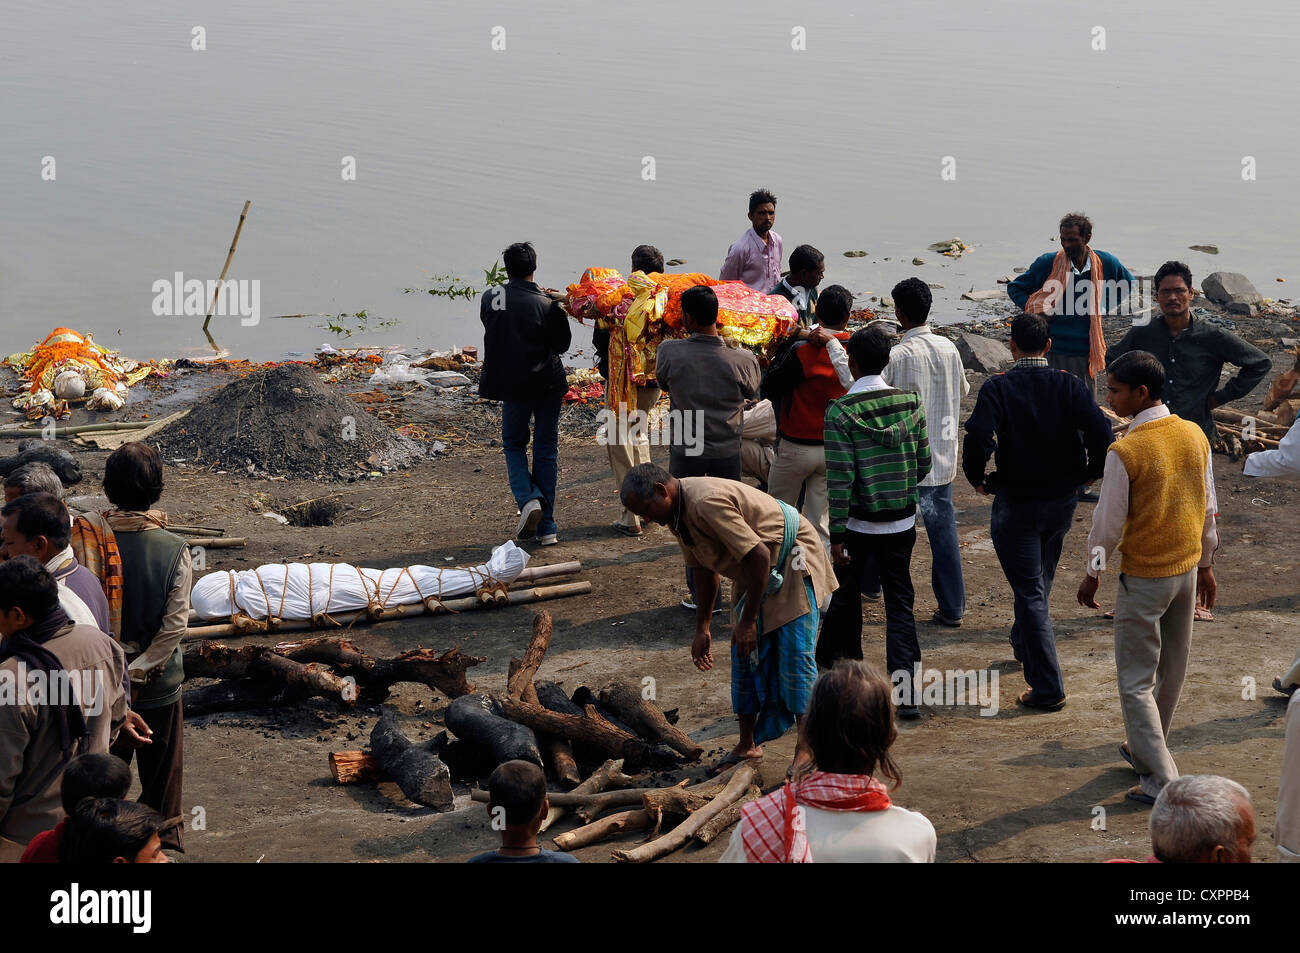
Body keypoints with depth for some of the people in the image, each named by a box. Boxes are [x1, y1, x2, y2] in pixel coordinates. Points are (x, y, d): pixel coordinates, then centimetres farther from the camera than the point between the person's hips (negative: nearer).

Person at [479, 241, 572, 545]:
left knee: (514, 445, 19)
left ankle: (528, 498, -9)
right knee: (546, 451, 9)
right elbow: (563, 343, -4)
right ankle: (546, 527, 9)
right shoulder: (546, 304, -14)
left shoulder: (490, 298, -5)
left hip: (512, 385, 1)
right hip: (547, 383, -1)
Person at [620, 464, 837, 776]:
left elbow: (759, 555, -31)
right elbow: (703, 567, 13)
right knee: (743, 656, 8)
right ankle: (747, 744, 17)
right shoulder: (677, 511, -2)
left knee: (794, 654, -12)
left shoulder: (707, 502, -33)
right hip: (754, 574, 9)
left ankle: (806, 747, -6)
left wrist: (748, 620, -24)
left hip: (793, 560, -9)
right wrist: (702, 628, 14)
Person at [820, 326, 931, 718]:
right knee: (900, 602, 6)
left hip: (860, 523, -2)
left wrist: (837, 535, -10)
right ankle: (905, 692, -2)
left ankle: (836, 665, 37)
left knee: (845, 596, 18)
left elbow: (840, 479, -15)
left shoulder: (841, 412, -15)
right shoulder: (910, 403, -3)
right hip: (903, 523, 3)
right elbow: (924, 463, 4)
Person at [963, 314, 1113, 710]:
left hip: (1015, 502, -4)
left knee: (1030, 593, 0)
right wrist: (1090, 473, 2)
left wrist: (978, 479, -7)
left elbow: (978, 438, -25)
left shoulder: (997, 388, -12)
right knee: (1041, 579, 27)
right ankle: (1024, 644, 49)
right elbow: (1101, 433, -16)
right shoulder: (1069, 386, -6)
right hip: (1062, 500, 4)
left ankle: (1047, 688, -3)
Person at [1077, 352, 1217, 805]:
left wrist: (1093, 573, 2)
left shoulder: (1125, 453, -22)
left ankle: (1161, 780, 0)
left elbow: (1109, 521, -13)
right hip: (1188, 568, 7)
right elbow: (1208, 507, 7)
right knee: (1171, 670, 20)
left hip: (1144, 578, -7)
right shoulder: (1195, 436, -2)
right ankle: (1148, 751, 38)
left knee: (1136, 680, 3)